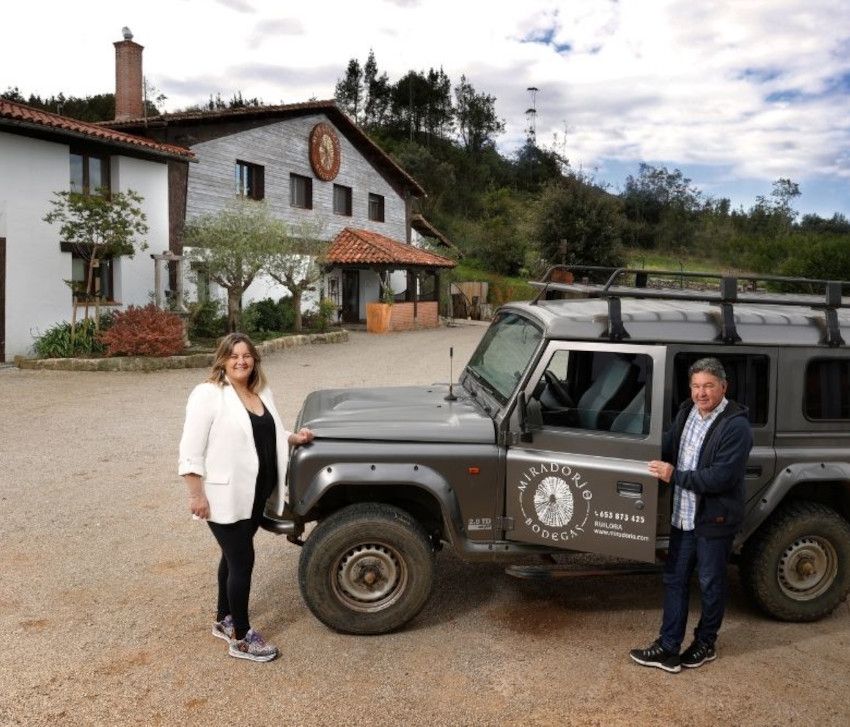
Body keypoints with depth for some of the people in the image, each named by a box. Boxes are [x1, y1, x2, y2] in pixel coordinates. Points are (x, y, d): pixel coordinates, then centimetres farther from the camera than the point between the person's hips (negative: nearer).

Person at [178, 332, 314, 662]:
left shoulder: (262, 393, 8)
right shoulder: (208, 394, -15)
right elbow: (191, 449, -17)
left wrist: (294, 438, 3)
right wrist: (197, 495, -20)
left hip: (255, 492, 7)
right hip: (224, 495, -7)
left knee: (234, 556, 19)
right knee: (242, 561, -3)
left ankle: (224, 620, 36)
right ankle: (241, 638, 12)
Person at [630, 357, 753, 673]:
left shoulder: (736, 427, -19)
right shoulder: (686, 413, 3)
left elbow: (719, 478, -25)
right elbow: (667, 446, 18)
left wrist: (674, 475, -23)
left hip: (715, 520, -7)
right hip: (683, 515, 7)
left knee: (710, 585, 12)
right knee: (674, 581, 11)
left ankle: (705, 644, 32)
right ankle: (668, 648, 21)